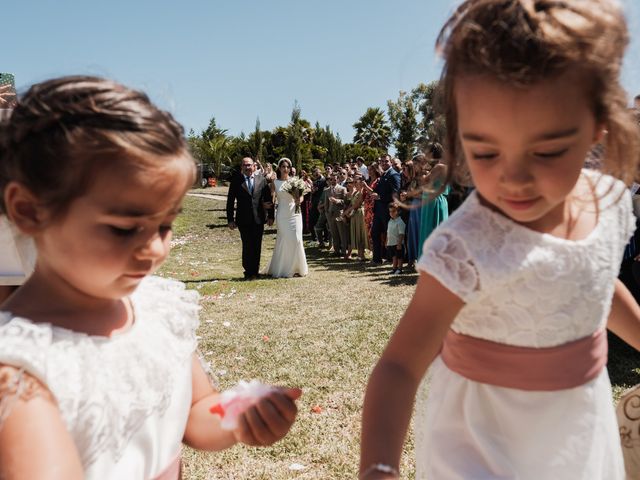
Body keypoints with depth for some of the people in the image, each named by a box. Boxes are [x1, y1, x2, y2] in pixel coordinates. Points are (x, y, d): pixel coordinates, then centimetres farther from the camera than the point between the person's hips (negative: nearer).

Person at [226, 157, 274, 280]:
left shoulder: (262, 179, 6)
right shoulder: (236, 181, 1)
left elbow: (269, 198, 8)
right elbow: (230, 201, 2)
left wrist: (270, 216, 4)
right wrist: (230, 219, -3)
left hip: (259, 219, 2)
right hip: (243, 219, -2)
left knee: (257, 246, 7)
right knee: (247, 246, -2)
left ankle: (255, 271, 19)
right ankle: (248, 272, 10)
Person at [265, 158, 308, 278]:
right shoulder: (275, 183, 3)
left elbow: (301, 196, 8)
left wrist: (298, 200, -14)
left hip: (294, 213, 2)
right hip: (282, 215, -1)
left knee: (296, 240, -2)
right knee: (284, 241, -3)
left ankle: (296, 268, 12)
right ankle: (283, 269, 10)